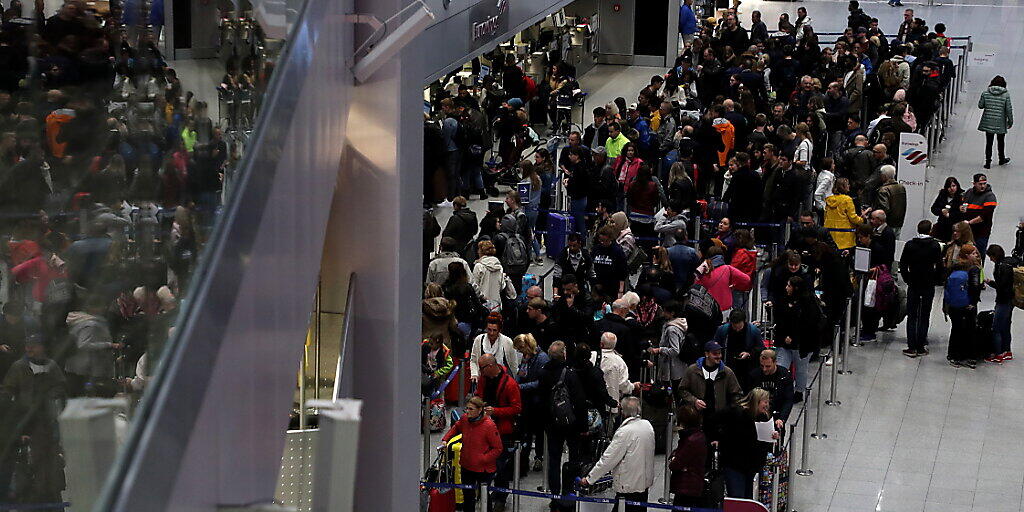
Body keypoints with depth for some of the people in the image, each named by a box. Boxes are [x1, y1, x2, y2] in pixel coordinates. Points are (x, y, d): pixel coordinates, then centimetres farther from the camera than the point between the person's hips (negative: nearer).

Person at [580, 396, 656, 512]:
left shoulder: (625, 432, -20)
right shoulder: (647, 425, 3)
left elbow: (608, 459, -18)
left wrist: (589, 479, -11)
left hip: (629, 486, -8)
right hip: (645, 481, 8)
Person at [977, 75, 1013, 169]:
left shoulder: (985, 93, -7)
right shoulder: (1006, 94, -10)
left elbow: (980, 105, 1)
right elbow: (1009, 109, -7)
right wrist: (1010, 121, 5)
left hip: (988, 122, 1)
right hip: (1001, 123, 0)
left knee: (989, 142, 9)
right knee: (1001, 141, 19)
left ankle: (988, 162, 6)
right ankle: (1002, 159, 35)